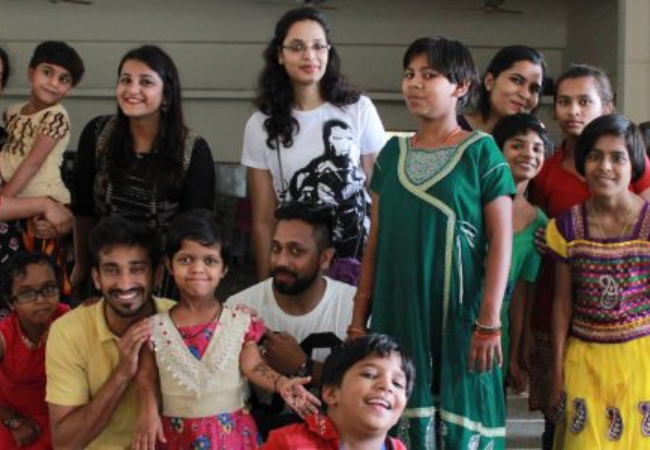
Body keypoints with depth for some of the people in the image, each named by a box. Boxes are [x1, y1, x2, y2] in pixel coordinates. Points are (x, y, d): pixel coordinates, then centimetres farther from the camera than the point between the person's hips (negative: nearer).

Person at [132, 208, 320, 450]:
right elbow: (146, 376, 1)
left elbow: (253, 366, -8)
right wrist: (148, 411, -16)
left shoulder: (241, 320, -3)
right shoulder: (155, 326, -2)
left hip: (232, 431, 0)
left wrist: (281, 383, -27)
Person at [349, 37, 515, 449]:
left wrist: (489, 322, -12)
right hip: (398, 314, 4)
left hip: (458, 315, -4)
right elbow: (376, 241, 11)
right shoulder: (393, 153, 10)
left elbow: (501, 240, -6)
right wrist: (359, 319, 8)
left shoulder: (480, 151, -3)